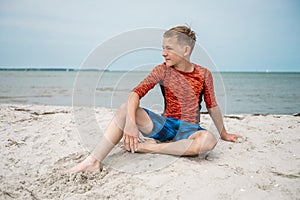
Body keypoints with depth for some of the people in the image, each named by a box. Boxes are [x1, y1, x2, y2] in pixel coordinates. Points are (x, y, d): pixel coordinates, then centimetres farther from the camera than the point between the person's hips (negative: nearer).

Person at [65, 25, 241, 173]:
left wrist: (224, 134, 20)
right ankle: (93, 162, -30)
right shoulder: (162, 70, -1)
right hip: (165, 125, 1)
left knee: (209, 140, -37)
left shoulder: (204, 74, -1)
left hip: (188, 130, 0)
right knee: (126, 109, -24)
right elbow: (136, 93, -13)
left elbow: (212, 106, 10)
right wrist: (130, 121, -31)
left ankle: (147, 147, -27)